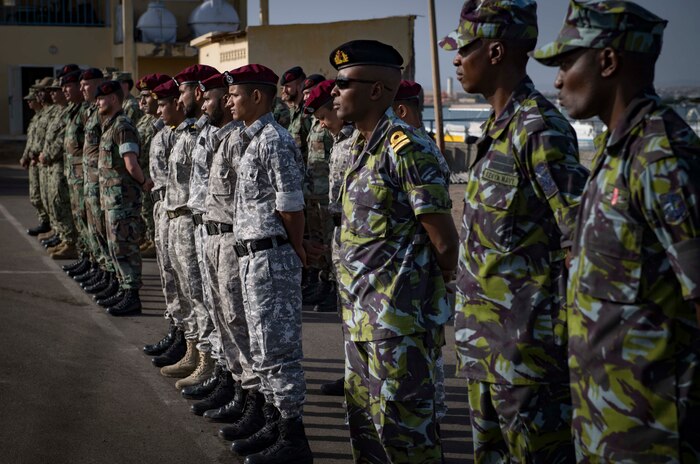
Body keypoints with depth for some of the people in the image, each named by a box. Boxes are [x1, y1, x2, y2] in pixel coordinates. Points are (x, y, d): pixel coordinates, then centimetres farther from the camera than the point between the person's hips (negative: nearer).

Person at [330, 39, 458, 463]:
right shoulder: (363, 146, 13)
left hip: (399, 318, -9)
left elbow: (445, 242, -16)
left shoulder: (406, 148, -17)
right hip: (362, 316, 10)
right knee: (364, 418, 17)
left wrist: (435, 300, -2)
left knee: (403, 426, -2)